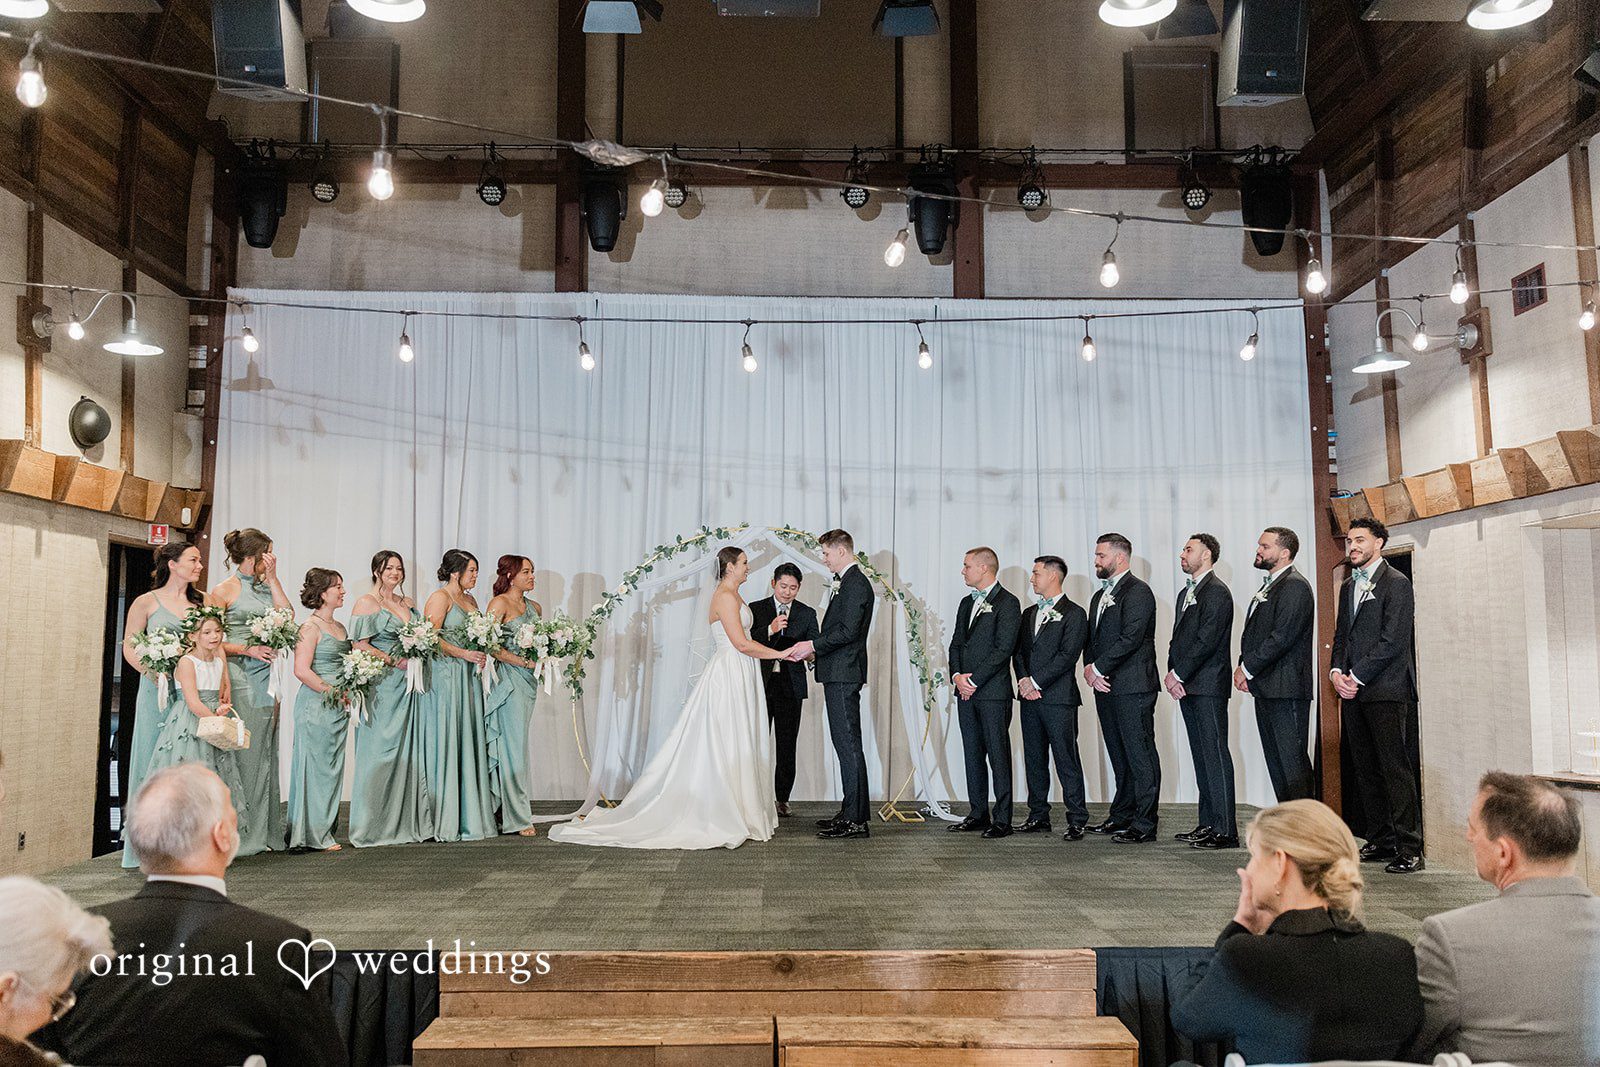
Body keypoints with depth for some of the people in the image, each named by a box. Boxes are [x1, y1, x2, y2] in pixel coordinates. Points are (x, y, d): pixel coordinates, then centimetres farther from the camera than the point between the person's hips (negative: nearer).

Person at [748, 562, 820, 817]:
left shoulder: (807, 614, 9)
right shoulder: (756, 609, 5)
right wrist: (770, 630, -22)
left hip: (790, 686, 1)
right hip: (761, 683, -1)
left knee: (787, 745, 5)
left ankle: (782, 798, 13)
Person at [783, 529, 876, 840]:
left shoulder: (855, 583, -12)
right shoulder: (846, 582, 20)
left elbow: (848, 631, -21)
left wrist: (812, 645, -14)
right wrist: (814, 649, 11)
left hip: (844, 675, -11)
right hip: (838, 674, 11)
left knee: (848, 744, -8)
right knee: (845, 744, 13)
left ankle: (855, 820, -5)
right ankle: (851, 813, 19)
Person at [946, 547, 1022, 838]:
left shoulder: (1007, 602, -7)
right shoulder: (967, 603, 18)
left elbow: (1004, 648, -14)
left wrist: (974, 680, -14)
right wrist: (957, 676, -1)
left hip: (993, 692, -8)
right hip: (966, 692, 8)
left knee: (998, 754, -4)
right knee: (973, 754, 10)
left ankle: (1002, 820, 0)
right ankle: (978, 814, 17)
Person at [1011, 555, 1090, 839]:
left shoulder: (1073, 613, -4)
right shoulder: (1029, 613, 19)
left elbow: (1067, 655, -12)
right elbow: (1017, 652, 14)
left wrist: (1035, 682, -14)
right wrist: (1024, 681, -4)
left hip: (1059, 698, -7)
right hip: (1030, 698, 7)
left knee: (1066, 760, -5)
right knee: (1034, 759, 10)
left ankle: (1077, 820, 0)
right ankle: (1039, 816, 18)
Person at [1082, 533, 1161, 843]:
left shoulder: (1138, 591, -9)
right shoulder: (1099, 596, 20)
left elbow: (1131, 638, -18)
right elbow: (1091, 639, 20)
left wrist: (1097, 668, -13)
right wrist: (1090, 669, 1)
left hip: (1133, 688, -9)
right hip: (1106, 688, 9)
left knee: (1140, 755, -5)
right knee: (1119, 756, 14)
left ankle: (1144, 825, -2)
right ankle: (1121, 816, 22)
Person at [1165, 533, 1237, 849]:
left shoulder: (1217, 592, -9)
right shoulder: (1186, 592, 21)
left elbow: (1206, 641, -17)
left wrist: (1178, 675, -13)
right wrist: (1172, 674, 5)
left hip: (1208, 686, -9)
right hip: (1186, 685, 9)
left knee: (1215, 754, -8)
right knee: (1201, 755, 11)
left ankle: (1225, 830, -6)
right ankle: (1208, 823, 17)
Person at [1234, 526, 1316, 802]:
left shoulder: (1295, 586, -11)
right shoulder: (1268, 586, 20)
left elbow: (1282, 637, -19)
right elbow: (1253, 635, 19)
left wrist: (1247, 668, -13)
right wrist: (1243, 667, 4)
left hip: (1286, 689, -10)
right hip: (1265, 688, 10)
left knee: (1292, 761, -7)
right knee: (1276, 761, 12)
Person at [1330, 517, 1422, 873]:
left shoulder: (1396, 584, -5)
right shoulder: (1349, 586, 20)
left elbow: (1393, 641, -12)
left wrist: (1356, 678, -13)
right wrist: (1337, 671, 2)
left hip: (1385, 690, -8)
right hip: (1353, 692, 8)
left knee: (1395, 768, -8)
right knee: (1365, 770, 9)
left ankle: (1409, 850, -6)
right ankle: (1381, 841, 16)